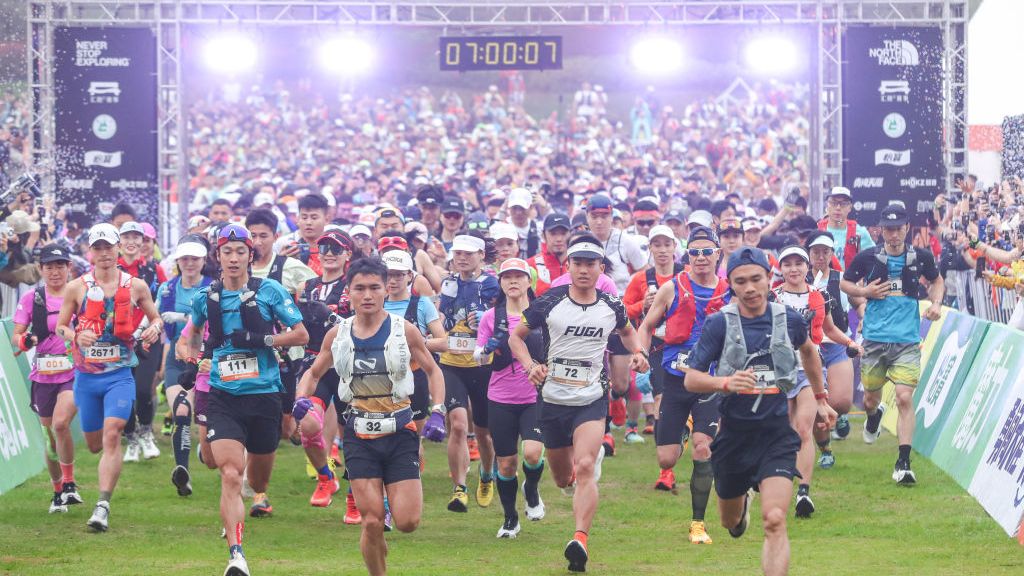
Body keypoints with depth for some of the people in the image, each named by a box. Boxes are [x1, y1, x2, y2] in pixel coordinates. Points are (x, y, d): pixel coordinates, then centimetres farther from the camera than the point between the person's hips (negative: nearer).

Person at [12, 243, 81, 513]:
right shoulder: (31, 298, 2)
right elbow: (16, 336, 0)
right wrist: (22, 341, -22)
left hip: (75, 372, -2)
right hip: (43, 377, 2)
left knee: (60, 423, -25)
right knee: (51, 437, 9)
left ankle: (69, 484, -11)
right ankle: (58, 492, 27)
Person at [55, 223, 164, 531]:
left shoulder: (135, 286, 1)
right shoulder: (77, 288, 1)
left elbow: (156, 317, 14)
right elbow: (60, 326, 7)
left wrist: (155, 328, -10)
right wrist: (76, 336, -15)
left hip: (120, 375, -2)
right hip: (86, 376, 2)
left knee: (112, 435, -19)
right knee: (94, 444, 9)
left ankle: (103, 505, -20)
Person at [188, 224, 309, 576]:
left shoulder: (269, 291, -2)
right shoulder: (206, 298, 5)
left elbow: (301, 335, -2)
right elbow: (194, 329, 29)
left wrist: (260, 340, -15)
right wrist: (201, 353, 12)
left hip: (264, 394, 0)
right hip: (223, 398, 0)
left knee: (259, 470, 19)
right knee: (230, 474, -18)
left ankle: (260, 495, 58)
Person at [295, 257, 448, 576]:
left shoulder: (405, 330, -4)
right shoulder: (338, 334, 2)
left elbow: (432, 371, 8)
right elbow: (313, 373, 16)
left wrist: (437, 414, -5)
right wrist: (302, 398, -5)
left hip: (400, 432, -1)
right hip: (360, 435, 1)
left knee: (407, 522, -8)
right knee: (372, 523, -7)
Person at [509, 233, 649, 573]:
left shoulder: (612, 306, 1)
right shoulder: (549, 302, -4)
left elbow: (626, 331, 24)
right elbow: (516, 335, 5)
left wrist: (637, 352, 3)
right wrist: (530, 365, -13)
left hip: (592, 401, -1)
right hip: (553, 401, 1)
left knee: (585, 468, -22)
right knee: (563, 479, 14)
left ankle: (580, 539, -28)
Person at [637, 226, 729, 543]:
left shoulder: (729, 294, 3)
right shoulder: (672, 288, 0)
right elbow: (645, 327, 10)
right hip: (675, 379, 0)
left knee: (703, 448, -15)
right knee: (667, 459, 0)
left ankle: (698, 523, -3)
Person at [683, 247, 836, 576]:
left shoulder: (790, 320, -2)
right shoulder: (719, 324, -9)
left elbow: (808, 351, 22)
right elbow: (691, 379, -12)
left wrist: (821, 399, 27)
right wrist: (726, 383, -30)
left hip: (777, 434, -1)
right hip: (733, 433, 1)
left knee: (774, 521, -18)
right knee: (730, 521, 22)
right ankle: (742, 501, 59)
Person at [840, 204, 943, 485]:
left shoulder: (921, 257, 1)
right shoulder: (868, 257, -2)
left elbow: (936, 281, 21)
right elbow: (844, 283, 11)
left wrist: (936, 303, 2)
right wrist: (864, 291, -8)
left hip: (907, 341, -1)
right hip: (874, 339, 1)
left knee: (904, 398, -15)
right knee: (871, 399, 13)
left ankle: (903, 462, -12)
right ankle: (874, 414, 53)